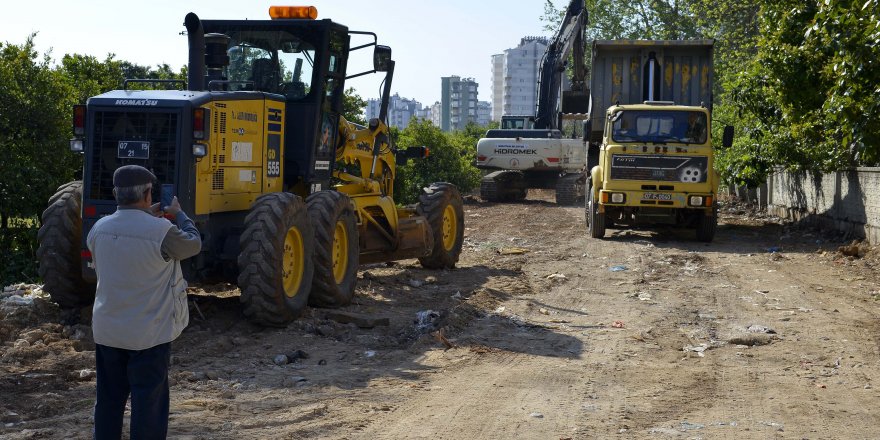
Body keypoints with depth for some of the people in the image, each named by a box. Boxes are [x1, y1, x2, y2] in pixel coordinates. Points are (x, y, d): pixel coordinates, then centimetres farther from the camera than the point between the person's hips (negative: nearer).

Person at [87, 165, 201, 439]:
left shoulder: (99, 230, -4)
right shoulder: (161, 231, -20)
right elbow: (193, 244, -1)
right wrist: (178, 214, 15)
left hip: (107, 331, 5)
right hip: (149, 334, -5)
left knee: (109, 398, 18)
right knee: (149, 401, 5)